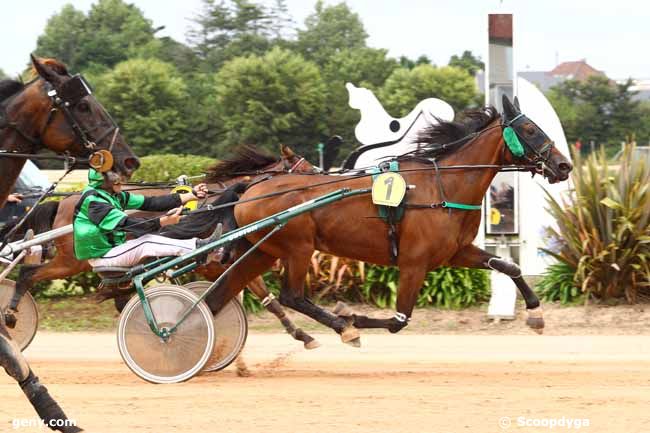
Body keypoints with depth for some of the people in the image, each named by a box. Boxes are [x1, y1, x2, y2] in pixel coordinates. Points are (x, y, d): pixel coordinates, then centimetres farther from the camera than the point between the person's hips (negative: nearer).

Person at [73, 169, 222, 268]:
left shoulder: (117, 196, 7)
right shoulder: (93, 200, -20)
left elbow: (150, 203, 2)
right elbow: (124, 223, -29)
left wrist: (192, 195, -5)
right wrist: (163, 221, -37)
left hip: (114, 250, 9)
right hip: (101, 257, -9)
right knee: (146, 242, -22)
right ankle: (199, 247, -21)